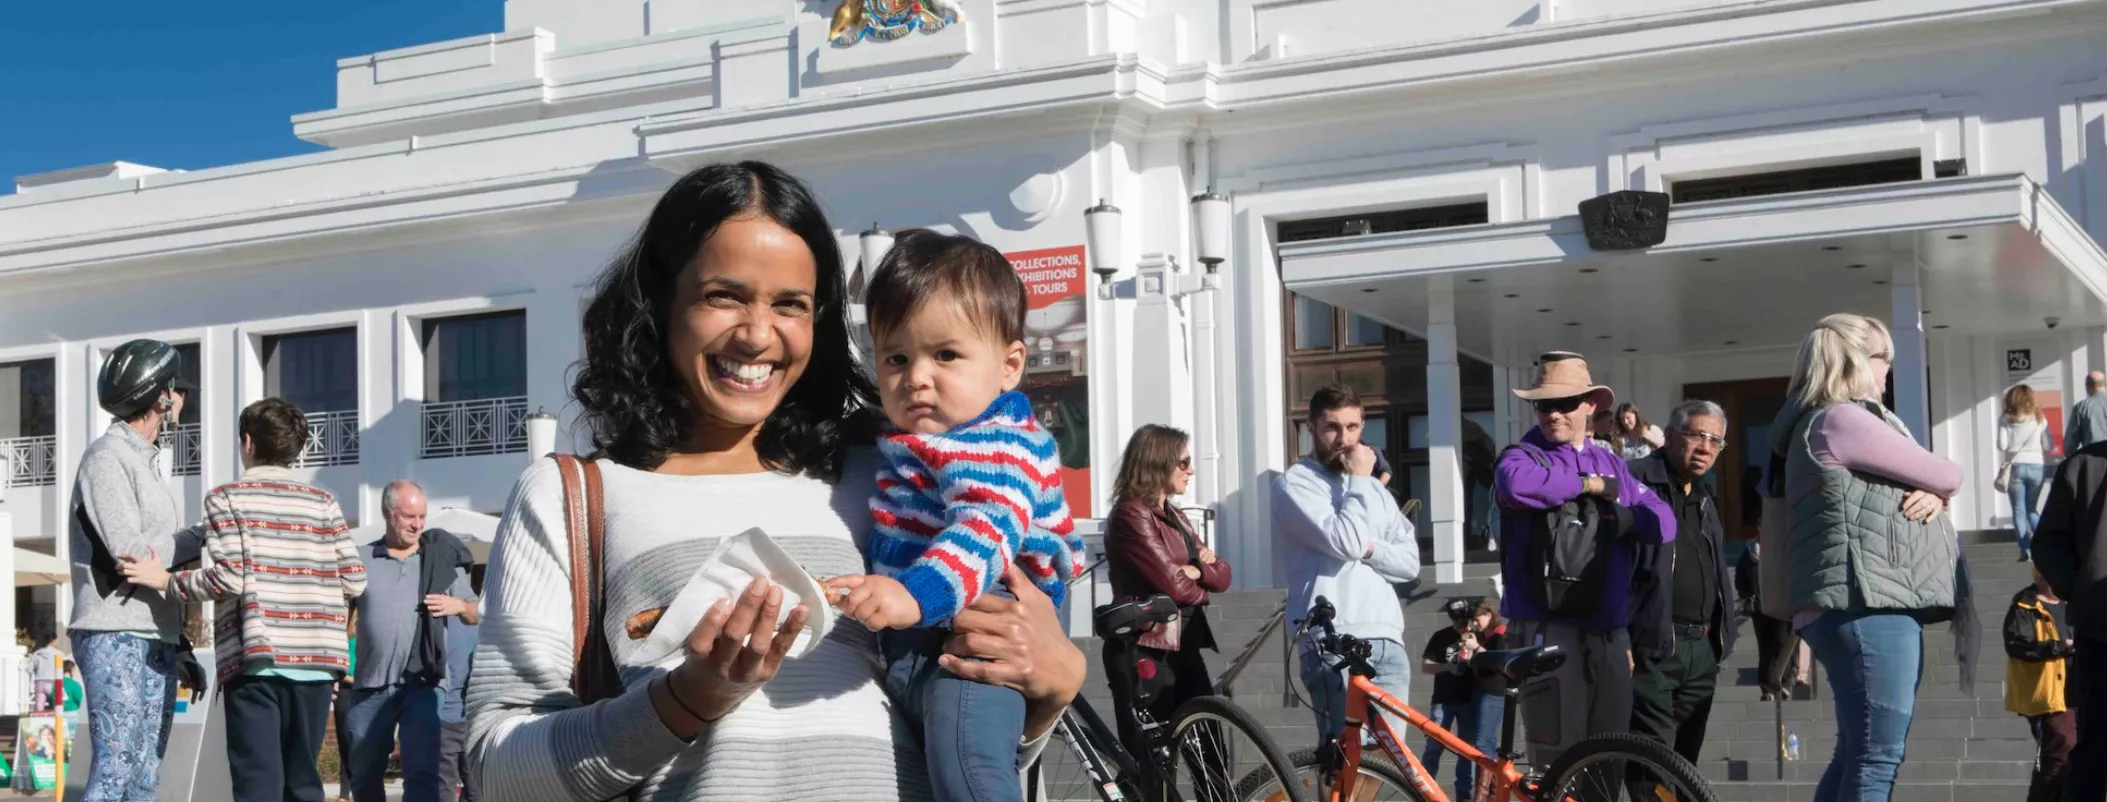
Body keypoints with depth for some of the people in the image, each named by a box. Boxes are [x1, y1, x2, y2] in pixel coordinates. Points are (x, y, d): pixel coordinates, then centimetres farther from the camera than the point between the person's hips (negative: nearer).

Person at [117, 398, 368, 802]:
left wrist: (165, 580, 4)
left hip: (256, 658, -3)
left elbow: (227, 576, -10)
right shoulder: (323, 502, 10)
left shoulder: (227, 498, 2)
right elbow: (354, 579, 4)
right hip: (314, 659, 3)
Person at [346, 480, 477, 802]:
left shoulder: (443, 558, 8)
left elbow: (476, 613, 12)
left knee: (422, 773, -11)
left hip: (422, 684, -1)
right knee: (364, 775, 12)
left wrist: (459, 606, -9)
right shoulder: (360, 559, 7)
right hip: (370, 685, 1)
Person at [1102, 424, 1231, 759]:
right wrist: (1202, 585, 2)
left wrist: (1199, 570, -10)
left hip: (1182, 650, 9)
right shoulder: (1131, 515, -12)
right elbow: (1175, 585, -19)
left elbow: (1222, 575, 12)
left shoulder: (1175, 517, 18)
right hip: (1143, 654, -9)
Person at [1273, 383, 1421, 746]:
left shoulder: (1375, 489, 23)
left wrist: (1369, 549, -6)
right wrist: (1359, 481, -4)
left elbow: (1410, 562, 12)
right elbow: (1345, 541, -14)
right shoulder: (1293, 484, 1)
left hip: (1387, 641, 6)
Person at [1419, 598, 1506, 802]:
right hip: (1443, 699, -1)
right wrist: (1447, 666, -16)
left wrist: (1476, 648, -19)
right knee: (1433, 747, -3)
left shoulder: (1473, 636, 2)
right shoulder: (1441, 637, 1)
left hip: (1468, 699, 1)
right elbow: (1425, 665, 0)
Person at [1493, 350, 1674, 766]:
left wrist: (1626, 516, -13)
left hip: (1609, 634, 6)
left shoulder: (1610, 463, 17)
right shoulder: (1524, 456, 0)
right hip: (1548, 633, -6)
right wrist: (1588, 485, -14)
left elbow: (1664, 522, 9)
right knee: (1558, 761, -7)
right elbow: (1515, 483, -26)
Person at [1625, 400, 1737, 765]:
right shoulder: (1636, 482, -6)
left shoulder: (1705, 500, 22)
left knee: (1684, 761, 11)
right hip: (1651, 648, -8)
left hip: (1702, 651, 8)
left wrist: (1720, 638, 18)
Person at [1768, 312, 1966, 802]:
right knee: (1877, 757, -14)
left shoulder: (1835, 423, 25)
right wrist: (1941, 485, 21)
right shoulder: (1840, 420, -8)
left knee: (1856, 756, 11)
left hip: (1877, 605, 11)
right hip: (1867, 605, -11)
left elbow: (1928, 486, 25)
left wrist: (1933, 496, 1)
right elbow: (1948, 475, -3)